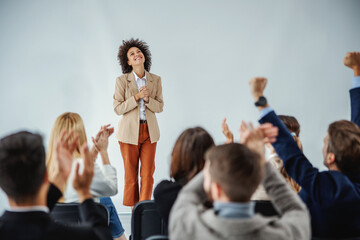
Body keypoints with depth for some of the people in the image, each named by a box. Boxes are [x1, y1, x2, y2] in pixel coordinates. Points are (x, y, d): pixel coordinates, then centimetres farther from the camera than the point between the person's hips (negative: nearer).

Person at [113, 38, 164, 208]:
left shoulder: (155, 80, 5)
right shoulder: (122, 80, -3)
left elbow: (160, 107, 5)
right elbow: (117, 108, -6)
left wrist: (147, 98, -14)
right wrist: (137, 97, -16)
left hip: (149, 131, 2)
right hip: (129, 132, -2)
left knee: (148, 174, -2)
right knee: (131, 175, 4)